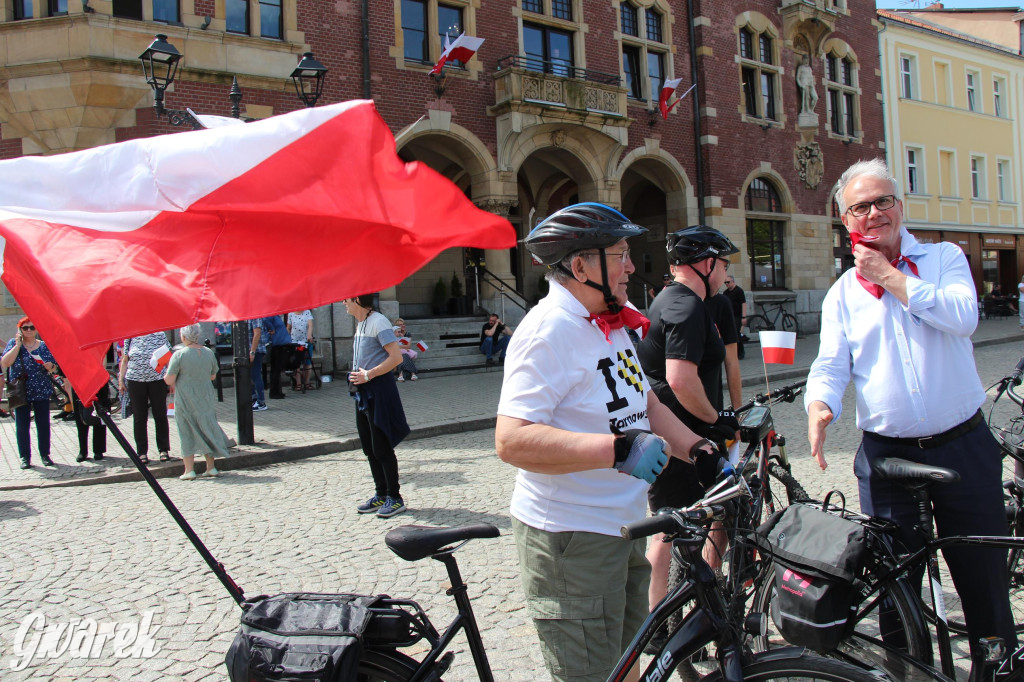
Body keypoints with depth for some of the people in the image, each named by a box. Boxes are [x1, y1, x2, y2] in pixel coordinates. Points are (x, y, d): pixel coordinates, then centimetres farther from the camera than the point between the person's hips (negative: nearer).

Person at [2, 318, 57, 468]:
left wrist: (50, 366, -12)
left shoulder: (44, 346, 8)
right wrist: (18, 344, -12)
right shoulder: (13, 343, 4)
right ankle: (25, 457, 8)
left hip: (42, 392, 1)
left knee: (43, 424, 2)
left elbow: (54, 367, 11)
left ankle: (45, 454, 11)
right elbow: (4, 363, -10)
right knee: (22, 425, 1)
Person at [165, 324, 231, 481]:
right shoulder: (209, 353, 0)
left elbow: (169, 380, -12)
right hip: (207, 398, 4)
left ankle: (189, 470, 6)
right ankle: (211, 467, 16)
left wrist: (165, 375, 9)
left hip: (186, 400, -4)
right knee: (207, 429, 14)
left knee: (187, 433, 5)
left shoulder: (179, 355, -14)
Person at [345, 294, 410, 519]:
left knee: (381, 447, -4)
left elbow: (396, 357, -21)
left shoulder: (378, 322, -13)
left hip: (379, 390, -9)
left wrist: (369, 374, -19)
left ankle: (395, 498, 6)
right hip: (362, 391, 10)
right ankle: (381, 495, 23)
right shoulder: (360, 323, 15)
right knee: (369, 448, 13)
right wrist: (357, 376, 10)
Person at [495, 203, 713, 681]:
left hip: (621, 528, 10)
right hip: (571, 538, -9)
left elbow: (645, 403, 16)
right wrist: (619, 449, -36)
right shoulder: (549, 331, -22)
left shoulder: (612, 324, 9)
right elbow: (512, 440, -31)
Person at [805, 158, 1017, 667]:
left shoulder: (945, 258, 4)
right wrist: (819, 406, -25)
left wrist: (890, 278, -11)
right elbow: (830, 363, -4)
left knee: (985, 577, 10)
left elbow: (962, 316, -16)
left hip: (963, 447, -1)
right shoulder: (843, 293, 6)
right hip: (885, 456, 1)